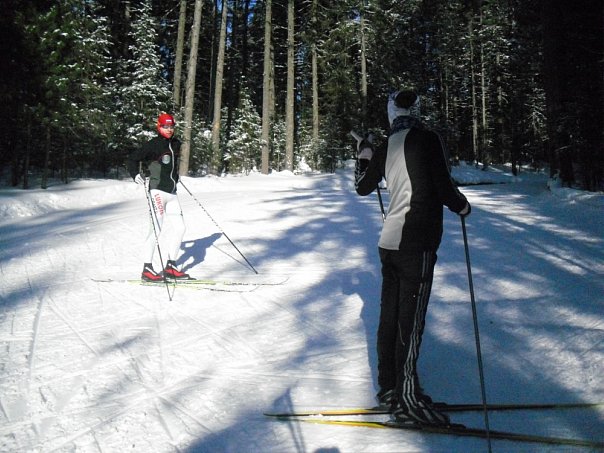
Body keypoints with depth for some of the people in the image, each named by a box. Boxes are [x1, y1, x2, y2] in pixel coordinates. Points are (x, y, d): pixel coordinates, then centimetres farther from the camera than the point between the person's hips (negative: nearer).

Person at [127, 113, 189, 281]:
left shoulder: (176, 144, 13)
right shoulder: (153, 144, -8)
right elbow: (133, 159, -8)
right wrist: (136, 175, -21)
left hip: (171, 192, 8)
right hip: (157, 190, -8)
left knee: (179, 228, 6)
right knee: (157, 229, -13)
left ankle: (170, 267, 14)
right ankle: (147, 269, -7)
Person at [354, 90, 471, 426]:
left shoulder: (386, 147, 9)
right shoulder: (428, 140, -8)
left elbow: (363, 187, 21)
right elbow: (444, 188, -16)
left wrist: (364, 156, 37)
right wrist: (463, 206, 4)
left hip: (389, 241, 7)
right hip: (417, 242, -7)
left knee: (390, 314, 12)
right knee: (411, 319, -4)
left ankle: (389, 388, 22)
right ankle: (407, 400, 2)